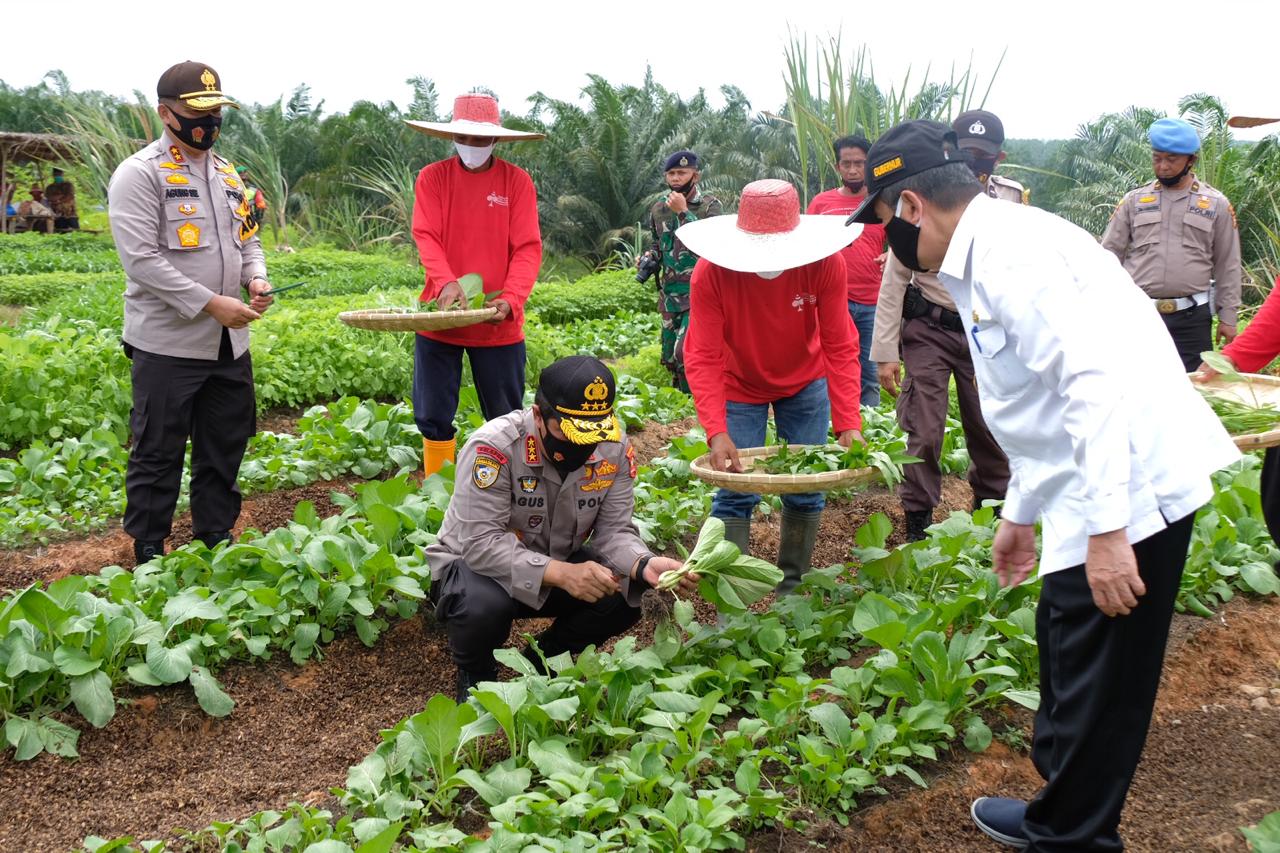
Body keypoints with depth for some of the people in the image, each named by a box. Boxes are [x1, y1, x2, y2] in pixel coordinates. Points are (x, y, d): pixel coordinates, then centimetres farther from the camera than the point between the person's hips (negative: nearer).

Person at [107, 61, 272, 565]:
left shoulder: (227, 174, 13)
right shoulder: (139, 174, -10)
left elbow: (247, 239, 21)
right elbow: (141, 259, -17)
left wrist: (256, 277, -2)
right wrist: (212, 303, -21)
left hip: (230, 343, 7)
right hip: (167, 345, -7)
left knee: (225, 445, 16)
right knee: (158, 452, 4)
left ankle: (216, 536, 31)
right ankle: (148, 552, 18)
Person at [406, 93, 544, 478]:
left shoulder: (517, 181, 0)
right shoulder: (432, 177, 2)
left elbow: (528, 247, -7)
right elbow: (426, 238, -8)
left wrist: (510, 298, -23)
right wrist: (446, 282, -28)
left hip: (498, 322, 0)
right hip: (441, 318, 1)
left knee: (505, 418, 9)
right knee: (433, 416, 7)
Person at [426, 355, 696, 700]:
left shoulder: (615, 449, -14)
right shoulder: (493, 447, -30)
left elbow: (613, 531, -11)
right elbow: (482, 542, -33)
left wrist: (644, 565, -34)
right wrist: (560, 574, -44)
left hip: (558, 565, 5)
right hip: (476, 563, -4)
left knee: (630, 591, -19)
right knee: (484, 605, -38)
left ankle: (545, 660, 8)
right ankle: (475, 675, 0)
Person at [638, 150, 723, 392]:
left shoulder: (710, 205, -6)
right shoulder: (659, 208, 9)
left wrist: (683, 212, -21)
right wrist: (647, 258, 1)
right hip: (670, 291, 6)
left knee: (685, 352, -17)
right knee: (670, 356, 12)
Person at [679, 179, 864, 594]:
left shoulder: (826, 264, -27)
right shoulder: (711, 272, -29)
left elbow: (840, 349, -22)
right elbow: (703, 358, -29)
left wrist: (849, 425, -30)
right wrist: (717, 433, -40)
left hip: (805, 384, 2)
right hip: (739, 388, -1)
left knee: (806, 492, 5)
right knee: (735, 493, -4)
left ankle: (793, 588, 20)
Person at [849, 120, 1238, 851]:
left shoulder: (1010, 253, -17)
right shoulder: (989, 258, 15)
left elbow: (1095, 383, -26)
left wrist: (1105, 528, -26)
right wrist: (1021, 514, 27)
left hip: (1129, 490, -10)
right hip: (1091, 493, 10)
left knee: (1096, 685, 4)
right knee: (1069, 653, 22)